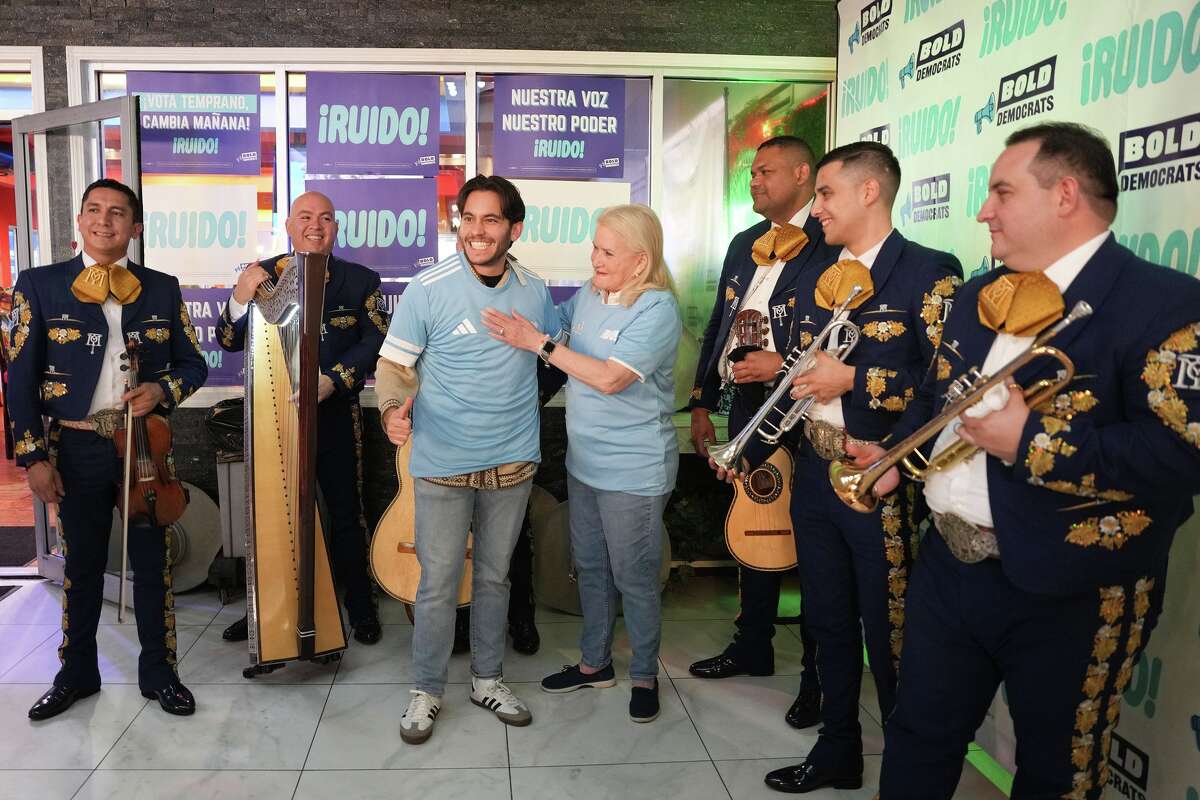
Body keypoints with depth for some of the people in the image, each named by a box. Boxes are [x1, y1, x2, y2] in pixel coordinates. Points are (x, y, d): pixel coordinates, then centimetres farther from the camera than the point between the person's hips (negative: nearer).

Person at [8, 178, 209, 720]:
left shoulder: (162, 289, 5)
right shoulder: (40, 285, 1)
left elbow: (193, 364, 8)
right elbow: (20, 378, -1)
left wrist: (162, 390, -13)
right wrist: (33, 457, -6)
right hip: (75, 447, 0)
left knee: (152, 562, 7)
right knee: (82, 563, 12)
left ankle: (158, 671, 22)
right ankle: (76, 673, 29)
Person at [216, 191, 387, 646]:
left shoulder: (360, 280, 2)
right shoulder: (261, 277, 5)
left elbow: (376, 340, -7)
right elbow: (229, 342, 2)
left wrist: (334, 379, -21)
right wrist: (241, 299, -17)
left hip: (336, 415, -1)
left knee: (345, 513, 6)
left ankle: (359, 605, 20)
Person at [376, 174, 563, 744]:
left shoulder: (534, 291, 1)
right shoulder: (428, 288, -12)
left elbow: (559, 350, 19)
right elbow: (395, 364, -8)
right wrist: (395, 409, -24)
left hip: (513, 459, 4)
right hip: (443, 462, -3)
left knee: (494, 575, 17)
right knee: (439, 583, 4)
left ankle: (487, 679, 34)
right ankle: (427, 691, 24)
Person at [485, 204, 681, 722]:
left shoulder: (657, 309, -19)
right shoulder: (589, 295, 3)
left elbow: (609, 378, -27)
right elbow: (553, 320, 19)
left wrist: (538, 344, -25)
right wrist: (518, 324, -2)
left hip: (634, 470, -7)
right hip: (584, 460, 8)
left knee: (634, 578, 6)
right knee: (590, 567, 19)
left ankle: (645, 676, 27)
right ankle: (594, 663, 37)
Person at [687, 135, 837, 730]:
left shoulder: (831, 246, -11)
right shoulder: (744, 244, 14)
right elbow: (718, 326, 17)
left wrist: (787, 364, -23)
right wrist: (702, 403, 15)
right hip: (745, 406, 8)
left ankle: (818, 673, 18)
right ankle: (752, 647, 35)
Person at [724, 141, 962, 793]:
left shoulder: (929, 273, -11)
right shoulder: (813, 281, 12)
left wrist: (854, 379, -18)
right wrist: (756, 455, 16)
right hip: (814, 477, 7)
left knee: (891, 638, 5)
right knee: (829, 624, 19)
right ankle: (836, 752, 37)